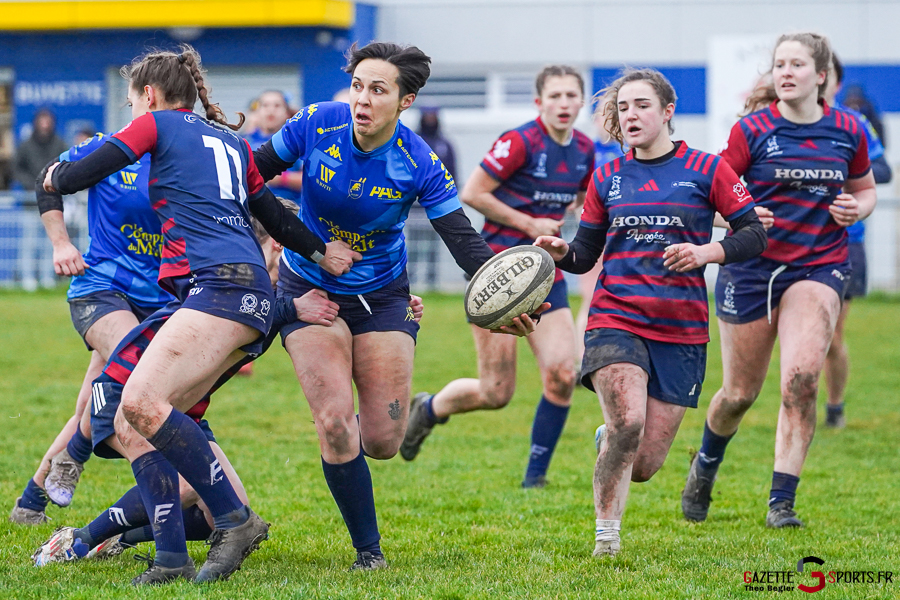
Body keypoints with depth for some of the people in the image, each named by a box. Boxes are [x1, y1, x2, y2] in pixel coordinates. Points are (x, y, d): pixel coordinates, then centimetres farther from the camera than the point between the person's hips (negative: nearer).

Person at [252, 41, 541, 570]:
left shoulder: (420, 165, -19)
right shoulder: (315, 125, -18)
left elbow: (464, 240, -23)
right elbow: (251, 174, -3)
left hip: (381, 297, 0)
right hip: (309, 290, 0)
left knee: (383, 441, -3)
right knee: (335, 423, -15)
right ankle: (368, 548, 2)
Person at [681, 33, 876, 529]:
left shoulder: (847, 131, 4)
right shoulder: (753, 129, -4)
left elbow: (865, 190, 19)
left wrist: (856, 209, -3)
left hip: (819, 266, 1)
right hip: (752, 267, -1)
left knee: (802, 377, -21)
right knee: (740, 393, 6)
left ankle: (781, 502, -14)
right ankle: (706, 464, 40)